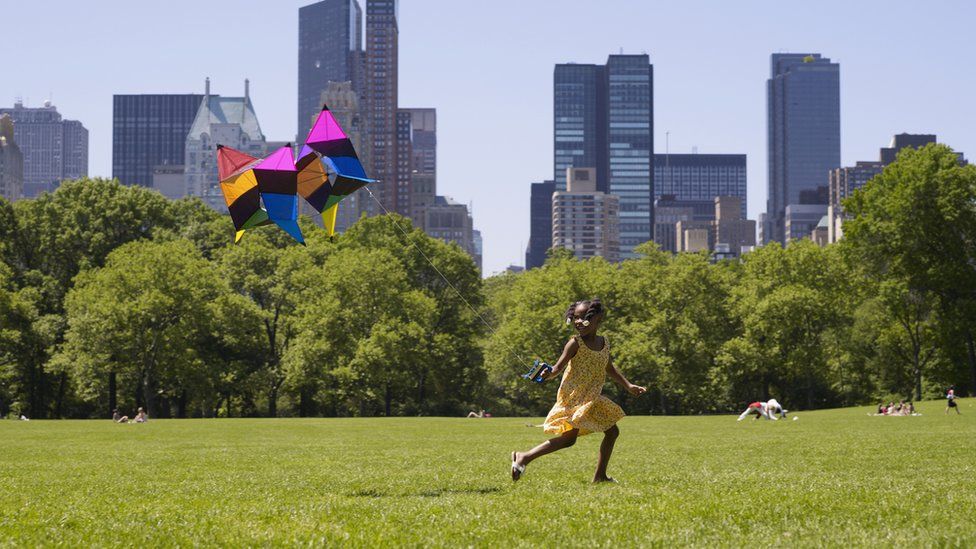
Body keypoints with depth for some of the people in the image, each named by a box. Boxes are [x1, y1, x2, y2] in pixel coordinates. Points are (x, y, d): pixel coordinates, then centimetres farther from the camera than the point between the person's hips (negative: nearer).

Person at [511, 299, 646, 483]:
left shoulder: (604, 343, 8)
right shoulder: (575, 343, -12)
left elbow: (610, 370, 23)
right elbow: (558, 368, -18)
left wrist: (629, 386, 19)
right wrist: (547, 375, -40)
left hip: (592, 399, 8)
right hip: (573, 397, -8)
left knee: (612, 432, 11)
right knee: (569, 437, -16)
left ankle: (600, 475, 20)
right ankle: (524, 457, -14)